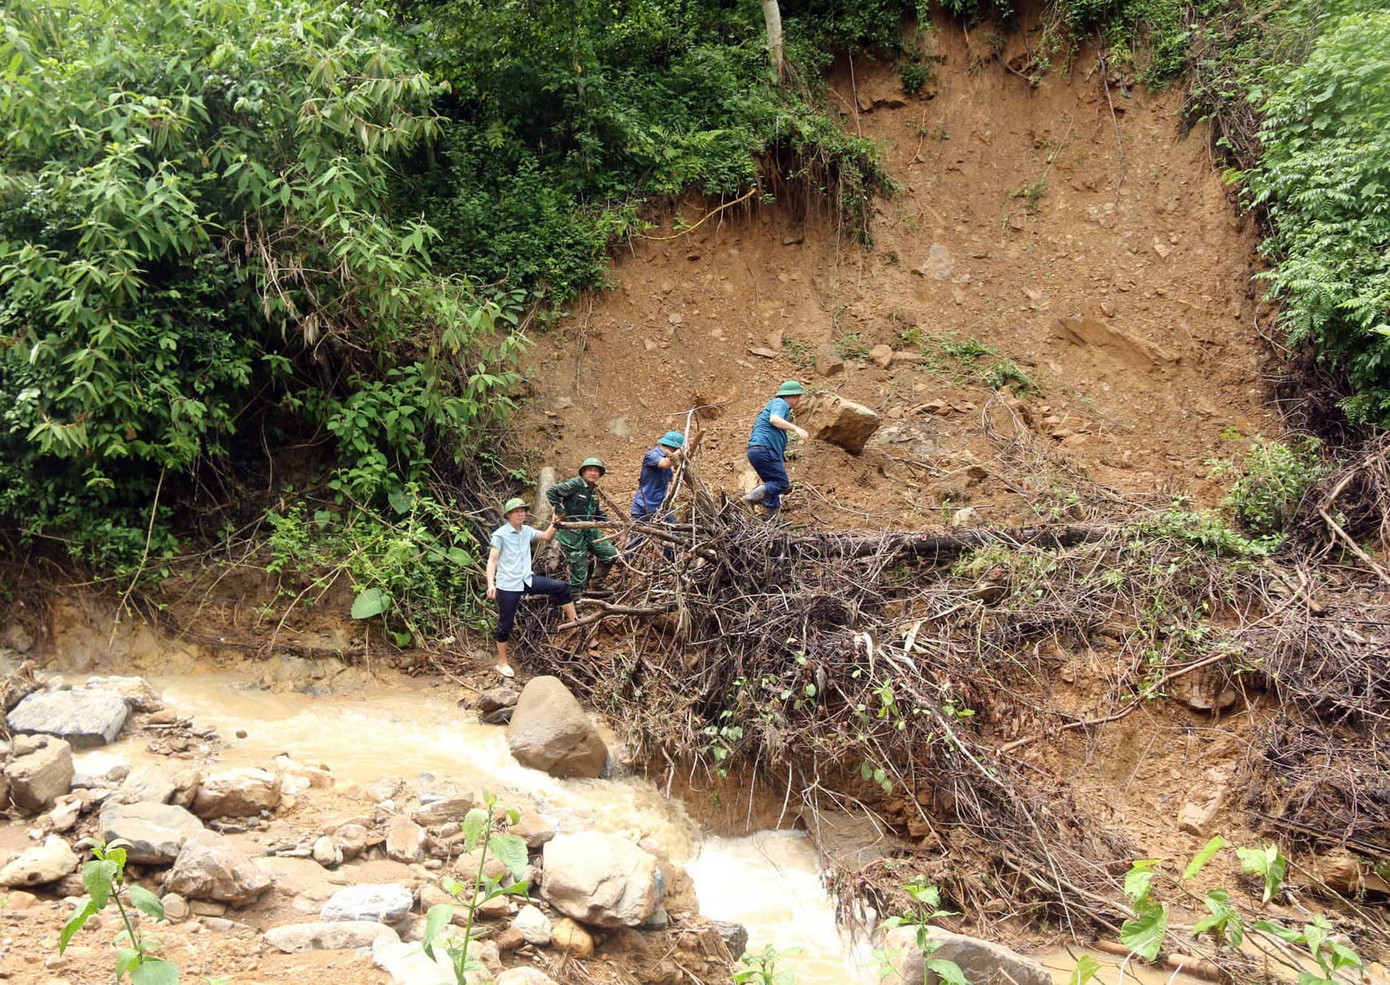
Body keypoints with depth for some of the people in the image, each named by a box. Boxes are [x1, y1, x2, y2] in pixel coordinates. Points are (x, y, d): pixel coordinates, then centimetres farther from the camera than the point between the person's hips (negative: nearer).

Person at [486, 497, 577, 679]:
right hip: (507, 586, -6)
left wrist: (555, 523, 4)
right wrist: (490, 584, -28)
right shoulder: (500, 534, -12)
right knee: (505, 624, 4)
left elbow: (547, 537, 21)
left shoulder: (527, 531, 6)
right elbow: (492, 560, -17)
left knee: (562, 587, -5)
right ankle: (502, 663, 19)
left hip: (527, 580, 6)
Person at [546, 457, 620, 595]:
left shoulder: (594, 490, 12)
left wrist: (605, 520, 11)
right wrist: (559, 510, -17)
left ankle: (597, 584, 21)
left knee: (611, 554, 7)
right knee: (579, 564, -5)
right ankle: (576, 591, 12)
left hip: (589, 529, 8)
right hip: (573, 532, -8)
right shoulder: (575, 484, -14)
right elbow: (551, 492, -18)